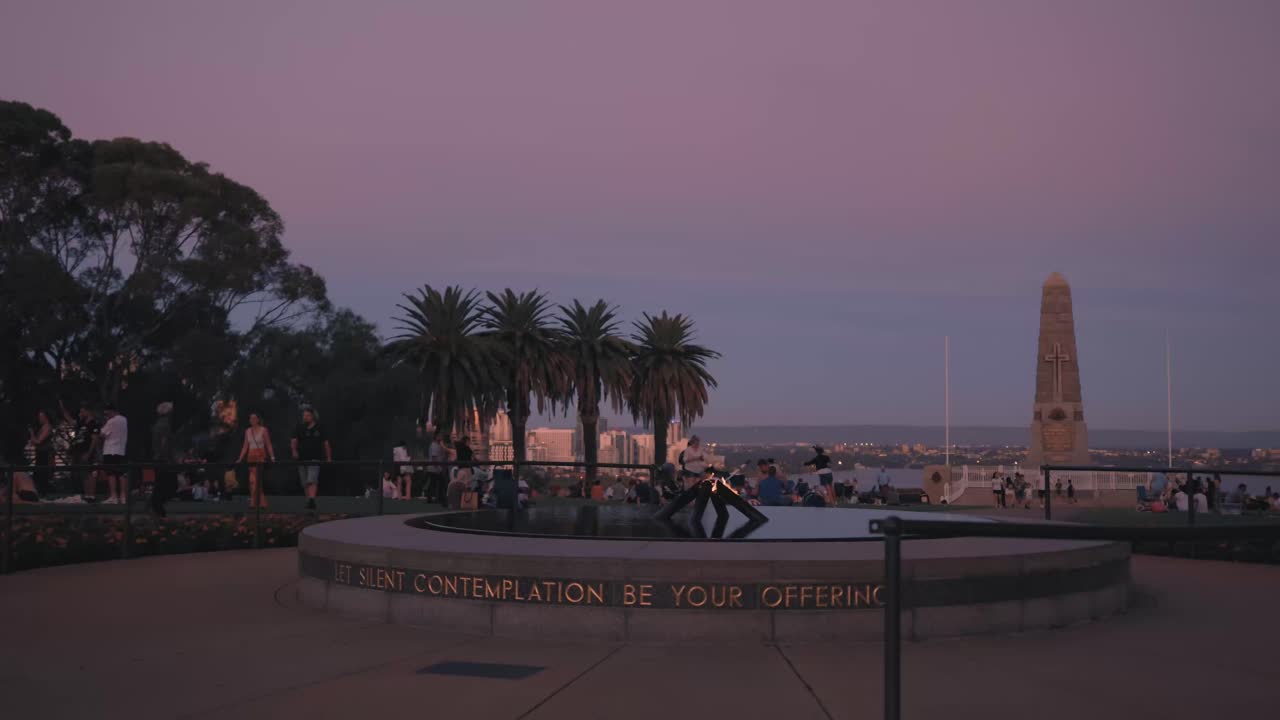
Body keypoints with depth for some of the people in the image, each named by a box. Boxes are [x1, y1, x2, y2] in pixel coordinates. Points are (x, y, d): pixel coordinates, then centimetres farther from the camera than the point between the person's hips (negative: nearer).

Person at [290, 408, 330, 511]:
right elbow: (293, 441, -1)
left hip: (314, 459, -4)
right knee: (305, 483, 8)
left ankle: (312, 501, -29)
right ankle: (309, 501, 18)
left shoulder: (319, 429, 5)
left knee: (312, 480, -19)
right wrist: (294, 451, -21)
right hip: (302, 459, 4)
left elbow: (326, 444, 8)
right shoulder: (300, 428, 9)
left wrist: (329, 458, 5)